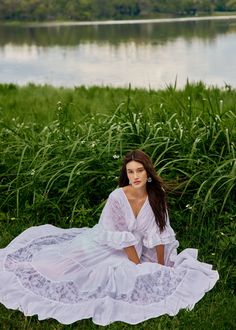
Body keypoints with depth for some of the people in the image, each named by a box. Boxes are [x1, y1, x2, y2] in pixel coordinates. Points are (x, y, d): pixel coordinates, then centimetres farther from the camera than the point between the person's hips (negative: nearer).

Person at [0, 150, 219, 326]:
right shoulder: (117, 197, -27)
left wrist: (161, 268, -10)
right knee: (69, 262, -12)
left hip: (135, 247, 4)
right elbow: (122, 238, -22)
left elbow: (159, 233, -10)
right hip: (105, 244, -3)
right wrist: (142, 268, -20)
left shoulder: (157, 195, -17)